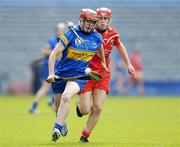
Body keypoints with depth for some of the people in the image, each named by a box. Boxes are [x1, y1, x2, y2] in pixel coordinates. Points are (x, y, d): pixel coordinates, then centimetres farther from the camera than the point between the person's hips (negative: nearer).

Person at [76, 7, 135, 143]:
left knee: (97, 108, -7)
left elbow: (119, 46, 21)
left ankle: (85, 135, 12)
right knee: (85, 110, -6)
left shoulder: (112, 34, 0)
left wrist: (128, 64, 25)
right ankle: (79, 106, 33)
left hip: (103, 74, 3)